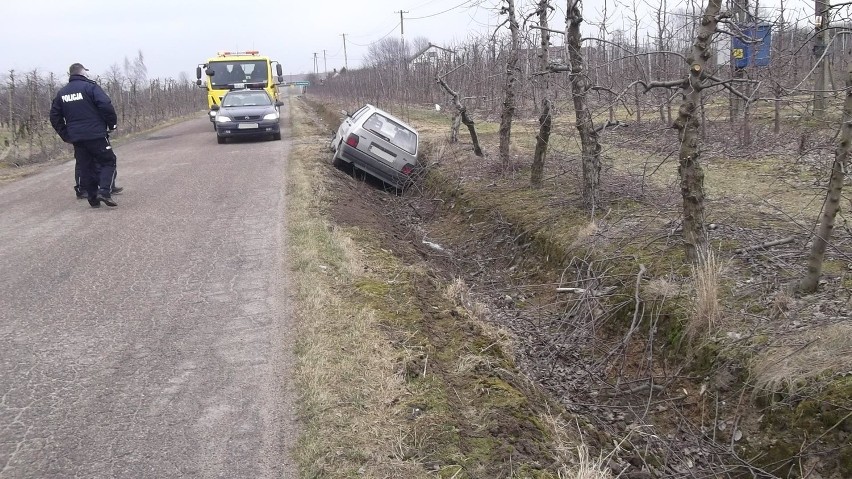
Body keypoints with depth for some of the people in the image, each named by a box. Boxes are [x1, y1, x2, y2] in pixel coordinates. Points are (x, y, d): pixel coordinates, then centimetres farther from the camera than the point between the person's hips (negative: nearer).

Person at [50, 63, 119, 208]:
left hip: (76, 138, 6)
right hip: (96, 135, -5)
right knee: (108, 162, 2)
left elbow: (55, 117, 15)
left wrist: (65, 135, 19)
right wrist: (112, 124, -3)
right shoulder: (89, 86, -7)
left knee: (85, 168, 12)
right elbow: (106, 106, -16)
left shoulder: (61, 93, 13)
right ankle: (104, 191, -16)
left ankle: (93, 198, 12)